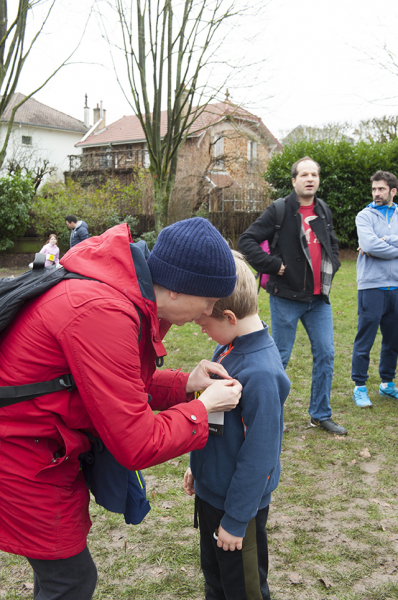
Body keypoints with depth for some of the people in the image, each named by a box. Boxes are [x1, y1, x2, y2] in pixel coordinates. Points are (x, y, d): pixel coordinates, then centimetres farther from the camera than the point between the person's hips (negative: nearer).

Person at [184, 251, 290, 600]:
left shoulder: (260, 373, -31)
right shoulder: (227, 350, -4)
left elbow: (259, 456, -26)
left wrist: (235, 519, -18)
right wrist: (198, 467, 17)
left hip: (239, 503, -8)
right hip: (210, 491, 8)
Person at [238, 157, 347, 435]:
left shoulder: (324, 211, 10)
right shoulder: (280, 210, -9)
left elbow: (333, 245, 27)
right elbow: (247, 241, -12)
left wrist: (331, 266, 9)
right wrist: (274, 266, -16)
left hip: (319, 297, 6)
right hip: (287, 297, -6)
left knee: (326, 354, 8)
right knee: (280, 357, 4)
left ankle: (321, 415, 22)